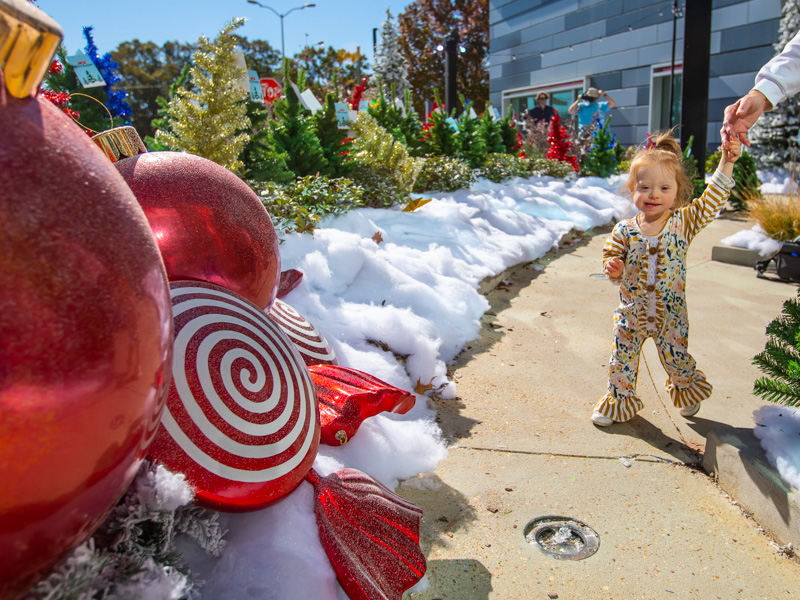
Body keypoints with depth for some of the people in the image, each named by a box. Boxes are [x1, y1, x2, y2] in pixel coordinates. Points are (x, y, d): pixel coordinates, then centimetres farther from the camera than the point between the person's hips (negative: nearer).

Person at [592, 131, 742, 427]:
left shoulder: (683, 222, -8)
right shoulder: (624, 231, -9)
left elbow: (712, 200, -13)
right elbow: (613, 260, -2)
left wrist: (726, 163, -21)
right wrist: (614, 270, -25)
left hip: (670, 313, 0)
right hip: (631, 312, 0)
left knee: (677, 358, 16)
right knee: (622, 360, 10)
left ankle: (687, 388, 48)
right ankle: (620, 398, 33)